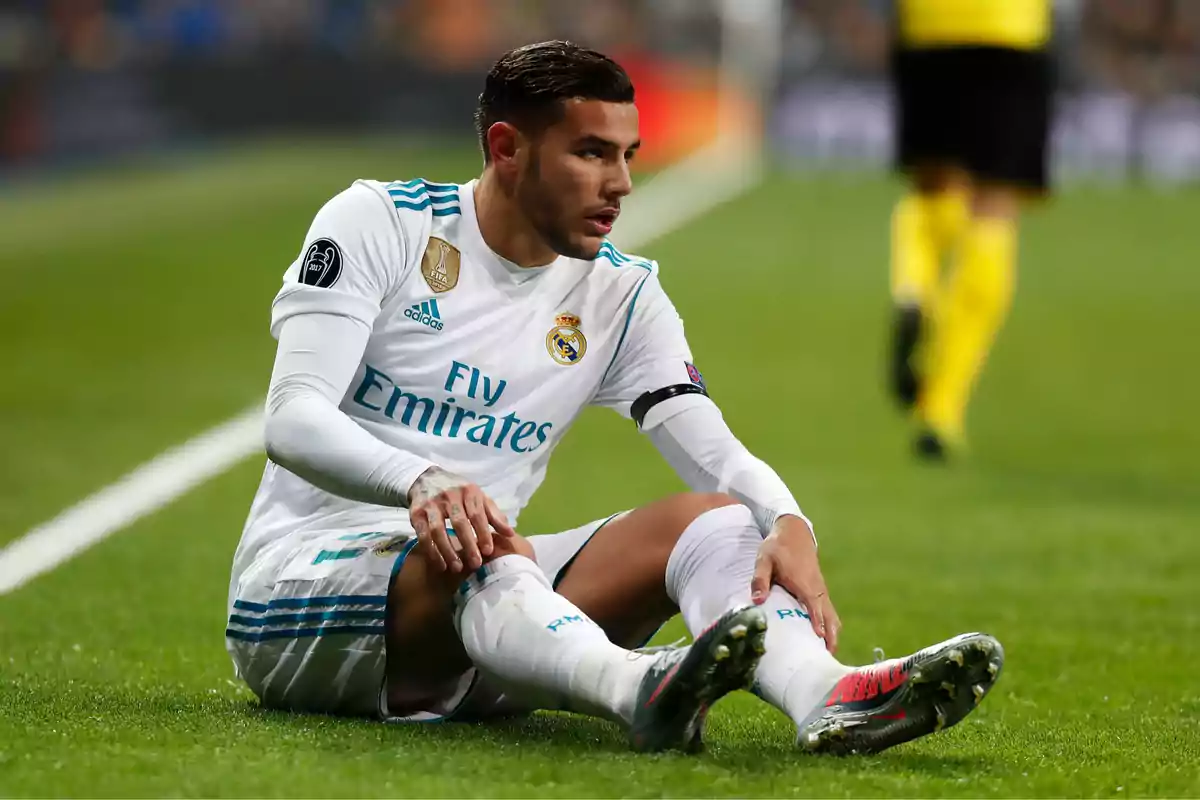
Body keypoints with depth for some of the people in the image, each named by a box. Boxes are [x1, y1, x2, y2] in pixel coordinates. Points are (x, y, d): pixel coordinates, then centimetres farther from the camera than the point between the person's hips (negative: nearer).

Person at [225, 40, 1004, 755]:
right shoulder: (378, 222, -5)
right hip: (302, 573, -5)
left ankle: (824, 694, -50)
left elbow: (714, 450, -3)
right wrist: (422, 482, -37)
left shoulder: (620, 296, 8)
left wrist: (788, 526, -27)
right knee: (477, 549, -38)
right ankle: (640, 689, -70)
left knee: (710, 517, -17)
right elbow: (294, 420, -17)